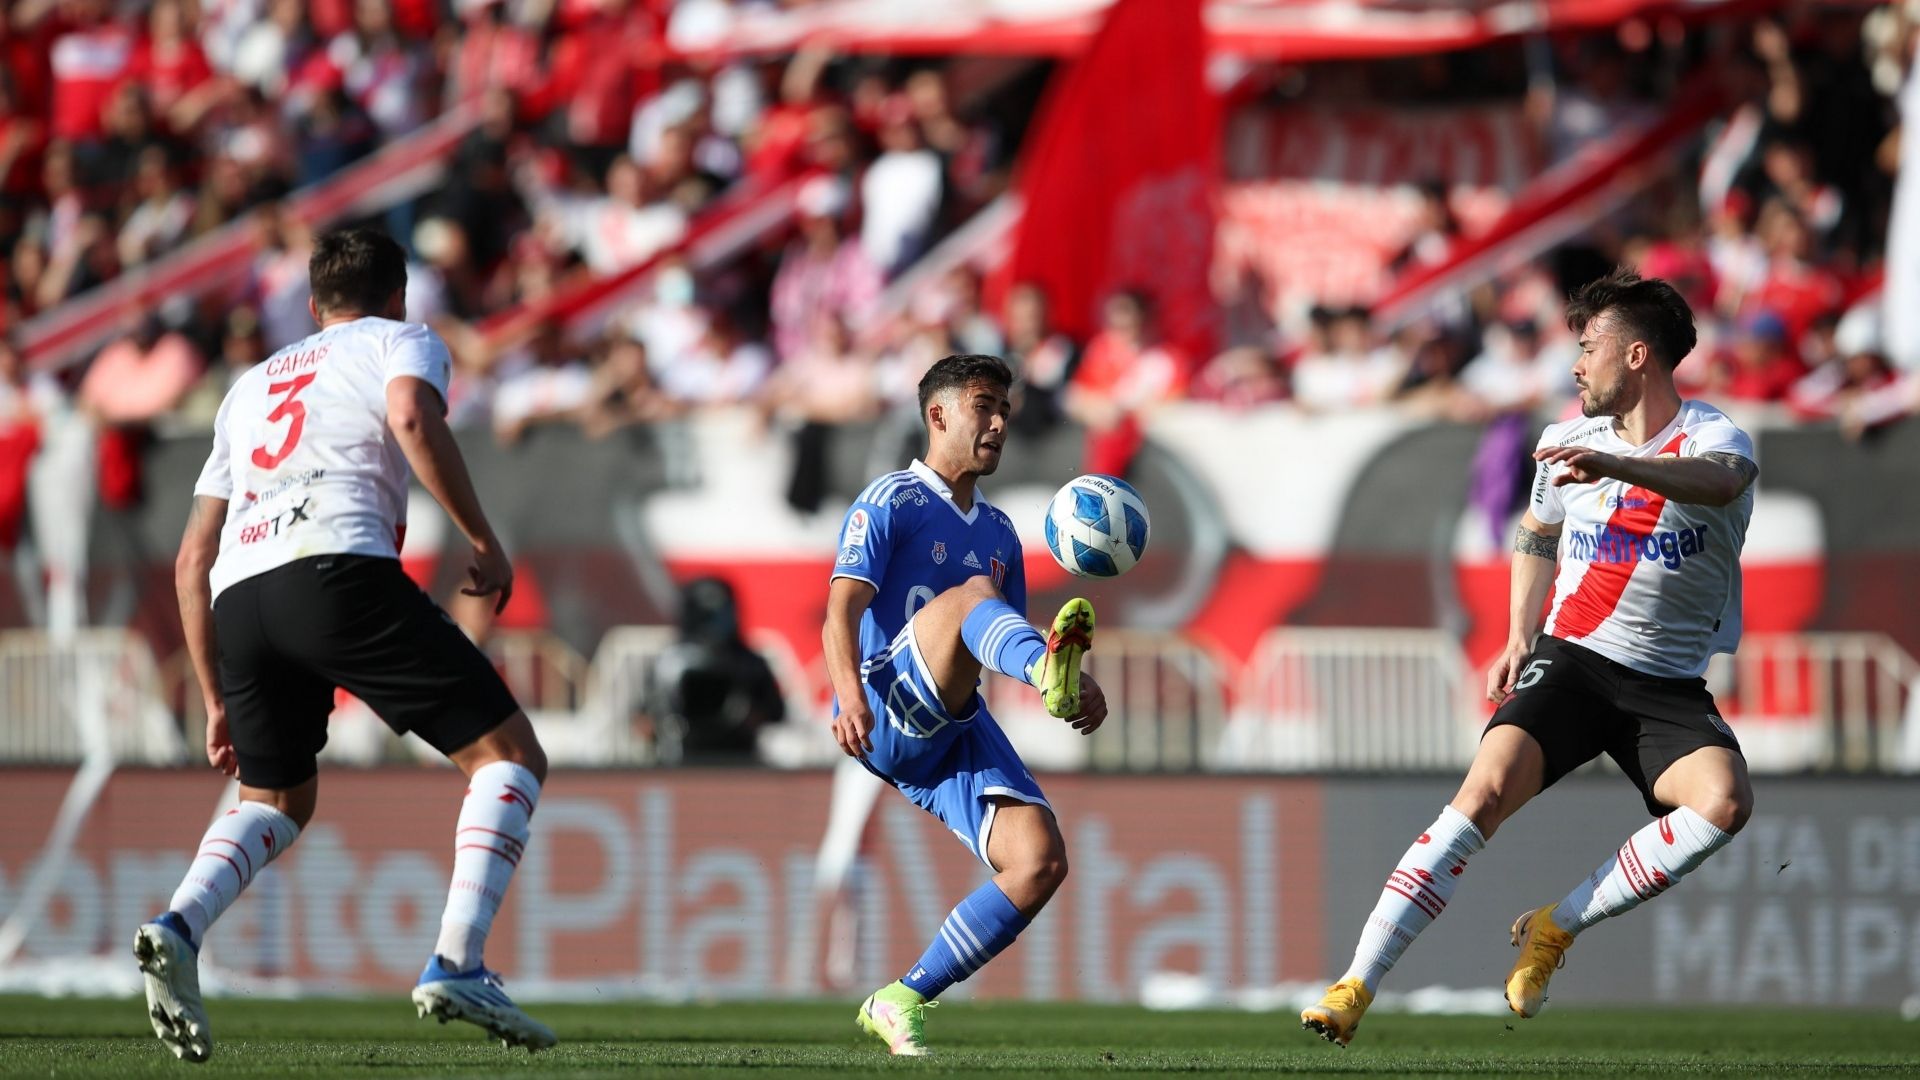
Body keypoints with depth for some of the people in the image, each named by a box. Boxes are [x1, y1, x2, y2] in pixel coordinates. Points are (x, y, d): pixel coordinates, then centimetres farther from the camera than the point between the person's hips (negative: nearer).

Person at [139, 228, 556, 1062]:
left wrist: (218, 701, 33)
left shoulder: (250, 385, 35)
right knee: (510, 754, 3)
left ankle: (179, 927, -2)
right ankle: (456, 966, -15)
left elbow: (192, 562, 31)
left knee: (275, 802, 26)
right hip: (340, 570, -6)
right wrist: (484, 542, -2)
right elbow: (411, 417, -7)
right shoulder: (404, 343, 20)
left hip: (237, 601, 6)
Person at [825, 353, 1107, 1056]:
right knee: (972, 592, -31)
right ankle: (1053, 673, -68)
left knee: (1041, 861, -14)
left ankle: (902, 1002, -3)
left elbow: (1008, 643, 31)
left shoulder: (999, 534, 25)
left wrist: (1072, 689, 8)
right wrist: (850, 693, -32)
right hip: (887, 715, -7)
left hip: (956, 729, 7)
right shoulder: (890, 504, 3)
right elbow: (842, 610, -11)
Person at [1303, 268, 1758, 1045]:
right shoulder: (1569, 441, 8)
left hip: (1670, 687, -2)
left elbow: (1719, 481, -35)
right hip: (1570, 661, 2)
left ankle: (1553, 929, -17)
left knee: (1724, 800, -31)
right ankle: (1355, 988, -27)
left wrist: (1615, 466, -51)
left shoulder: (1711, 436, -7)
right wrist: (1519, 639, 17)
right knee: (1487, 789, -24)